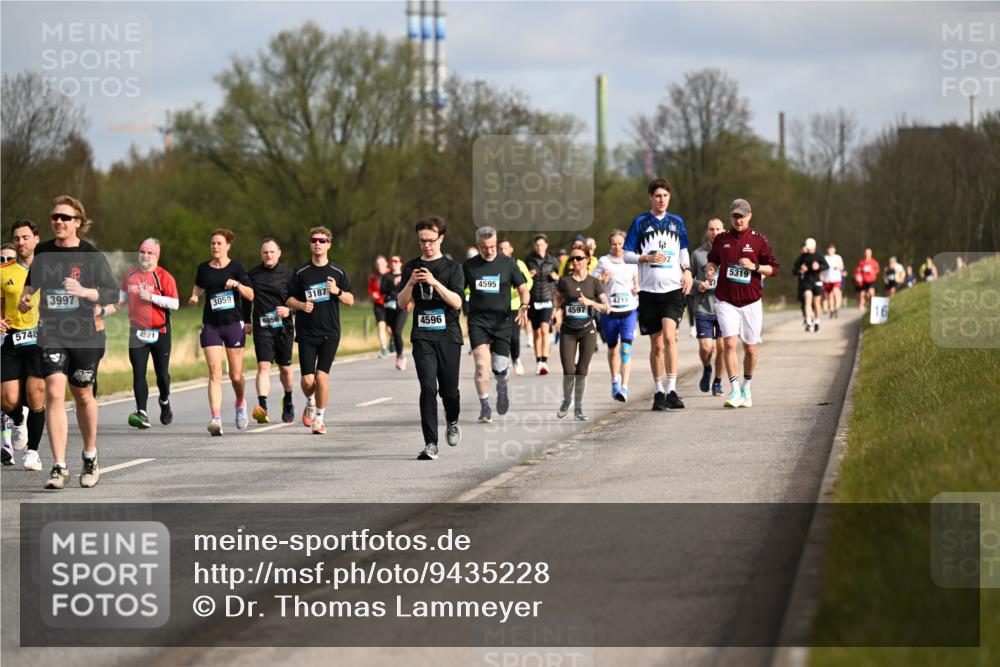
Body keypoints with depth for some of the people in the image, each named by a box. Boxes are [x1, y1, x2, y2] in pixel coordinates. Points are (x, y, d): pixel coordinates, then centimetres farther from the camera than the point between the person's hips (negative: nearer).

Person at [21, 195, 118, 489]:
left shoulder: (92, 256, -4)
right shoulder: (43, 252, 6)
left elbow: (113, 293, -8)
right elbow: (33, 280, 24)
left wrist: (84, 292, -25)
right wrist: (25, 297, 4)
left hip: (86, 335, -2)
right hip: (51, 335, 2)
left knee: (82, 395, 10)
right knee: (54, 393, -12)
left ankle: (90, 457, 33)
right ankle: (59, 467, -12)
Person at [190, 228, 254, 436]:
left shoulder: (236, 268, -2)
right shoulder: (203, 268, 7)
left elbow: (250, 295, -4)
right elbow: (199, 287, 24)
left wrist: (237, 284, -22)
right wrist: (195, 297, 2)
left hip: (233, 324, -2)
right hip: (211, 325, 2)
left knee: (236, 375, 6)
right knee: (215, 373, -11)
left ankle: (240, 403, 38)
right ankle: (216, 419, -18)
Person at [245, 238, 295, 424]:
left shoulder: (288, 274, 0)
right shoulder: (253, 274, 6)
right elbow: (247, 299, 18)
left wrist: (289, 310, -15)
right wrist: (246, 321, 15)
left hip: (283, 326, 0)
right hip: (261, 327, 0)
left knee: (285, 368, 13)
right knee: (263, 366, -16)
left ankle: (288, 402, 38)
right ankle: (262, 407, -28)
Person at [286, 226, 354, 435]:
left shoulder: (338, 272, 4)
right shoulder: (301, 272, 4)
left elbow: (350, 300, 6)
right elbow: (289, 299, 10)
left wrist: (337, 291, -14)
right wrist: (301, 305, -11)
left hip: (330, 333, -1)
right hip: (306, 332, 1)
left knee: (321, 375, -12)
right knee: (307, 379, -6)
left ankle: (320, 418, 3)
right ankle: (310, 404, 28)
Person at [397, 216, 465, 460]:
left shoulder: (452, 267, 3)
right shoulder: (412, 267, 10)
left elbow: (457, 302, -9)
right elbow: (402, 302, 7)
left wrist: (434, 282, -20)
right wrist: (410, 283, -12)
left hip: (449, 335, -1)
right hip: (422, 336, 1)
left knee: (449, 389, 5)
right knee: (428, 387, -13)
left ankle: (452, 422, 39)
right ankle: (430, 444, -14)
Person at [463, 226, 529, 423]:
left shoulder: (508, 264, 3)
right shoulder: (469, 266, 5)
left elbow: (523, 289, 6)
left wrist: (524, 307, -14)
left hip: (501, 321, 0)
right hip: (477, 320, 0)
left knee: (500, 368, 0)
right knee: (482, 364, -16)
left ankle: (502, 389, 37)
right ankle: (485, 408, -5)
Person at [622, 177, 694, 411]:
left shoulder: (676, 222, 11)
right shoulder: (640, 222, 4)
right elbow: (627, 255, 4)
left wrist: (687, 271, 3)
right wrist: (647, 258, -12)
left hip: (673, 288, 0)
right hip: (649, 289, 0)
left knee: (669, 335, -18)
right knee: (656, 344, 5)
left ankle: (671, 390, -16)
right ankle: (659, 392, 15)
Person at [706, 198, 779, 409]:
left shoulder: (759, 240, -1)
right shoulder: (721, 239, 5)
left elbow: (773, 269, 1)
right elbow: (713, 259, 22)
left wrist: (754, 267, -16)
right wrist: (711, 269, 0)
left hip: (750, 302, 0)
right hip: (726, 301, 0)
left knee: (750, 348, 8)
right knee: (730, 343, -15)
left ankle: (746, 388, 28)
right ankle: (734, 392, -16)